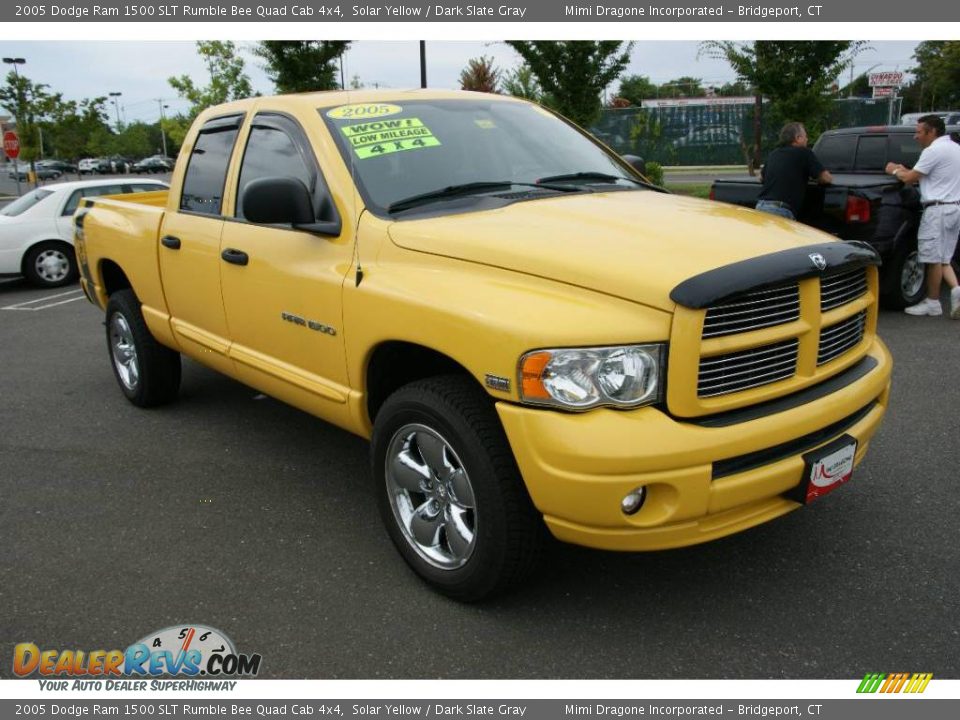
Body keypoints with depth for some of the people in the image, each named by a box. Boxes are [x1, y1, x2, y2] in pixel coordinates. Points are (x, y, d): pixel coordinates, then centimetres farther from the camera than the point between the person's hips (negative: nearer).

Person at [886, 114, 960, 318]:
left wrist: (895, 171, 9)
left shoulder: (934, 150, -13)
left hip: (938, 208, -9)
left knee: (934, 258, -2)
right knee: (943, 258, 14)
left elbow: (910, 178, -10)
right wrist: (904, 170, 19)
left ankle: (932, 303, 5)